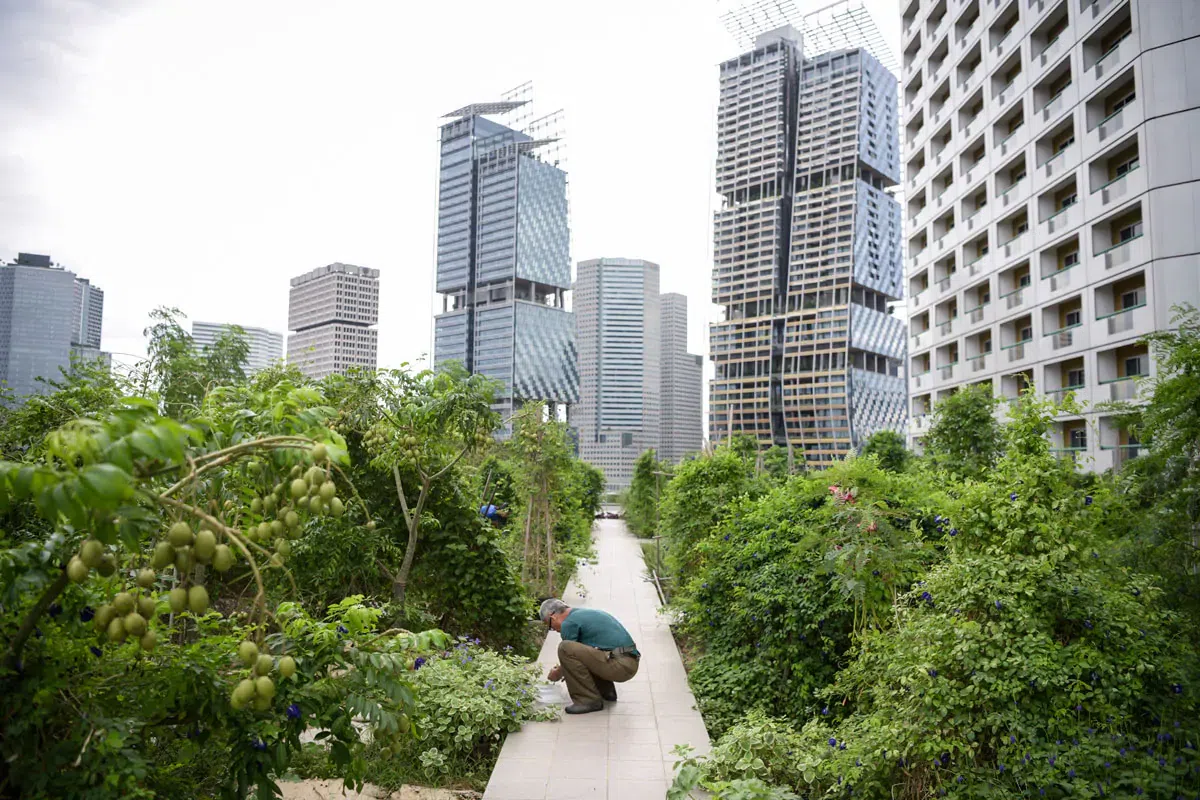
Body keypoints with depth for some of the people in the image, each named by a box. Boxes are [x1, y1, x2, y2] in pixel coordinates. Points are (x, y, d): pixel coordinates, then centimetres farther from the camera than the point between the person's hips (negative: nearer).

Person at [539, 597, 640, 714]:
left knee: (565, 648, -15)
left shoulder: (569, 623, -6)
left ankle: (589, 700, -7)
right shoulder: (586, 613, 23)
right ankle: (607, 691, 18)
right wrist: (562, 670, 46)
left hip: (619, 665, -10)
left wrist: (557, 674, 25)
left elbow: (568, 654, 5)